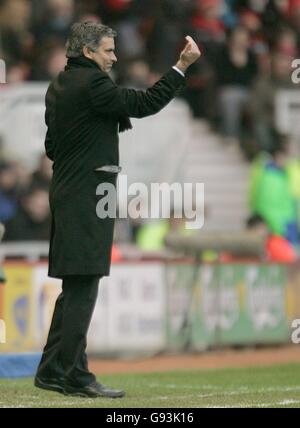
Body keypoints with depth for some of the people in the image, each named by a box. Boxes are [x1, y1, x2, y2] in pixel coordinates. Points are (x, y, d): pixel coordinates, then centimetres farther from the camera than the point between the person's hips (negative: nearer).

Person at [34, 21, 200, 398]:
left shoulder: (59, 85, 15)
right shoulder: (91, 83, -13)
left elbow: (52, 145, 21)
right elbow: (143, 104, -16)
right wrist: (182, 66, -14)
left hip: (67, 193, 10)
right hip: (88, 195, -10)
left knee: (74, 289, 14)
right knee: (82, 287, -8)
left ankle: (51, 371, 16)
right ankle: (75, 375, -8)